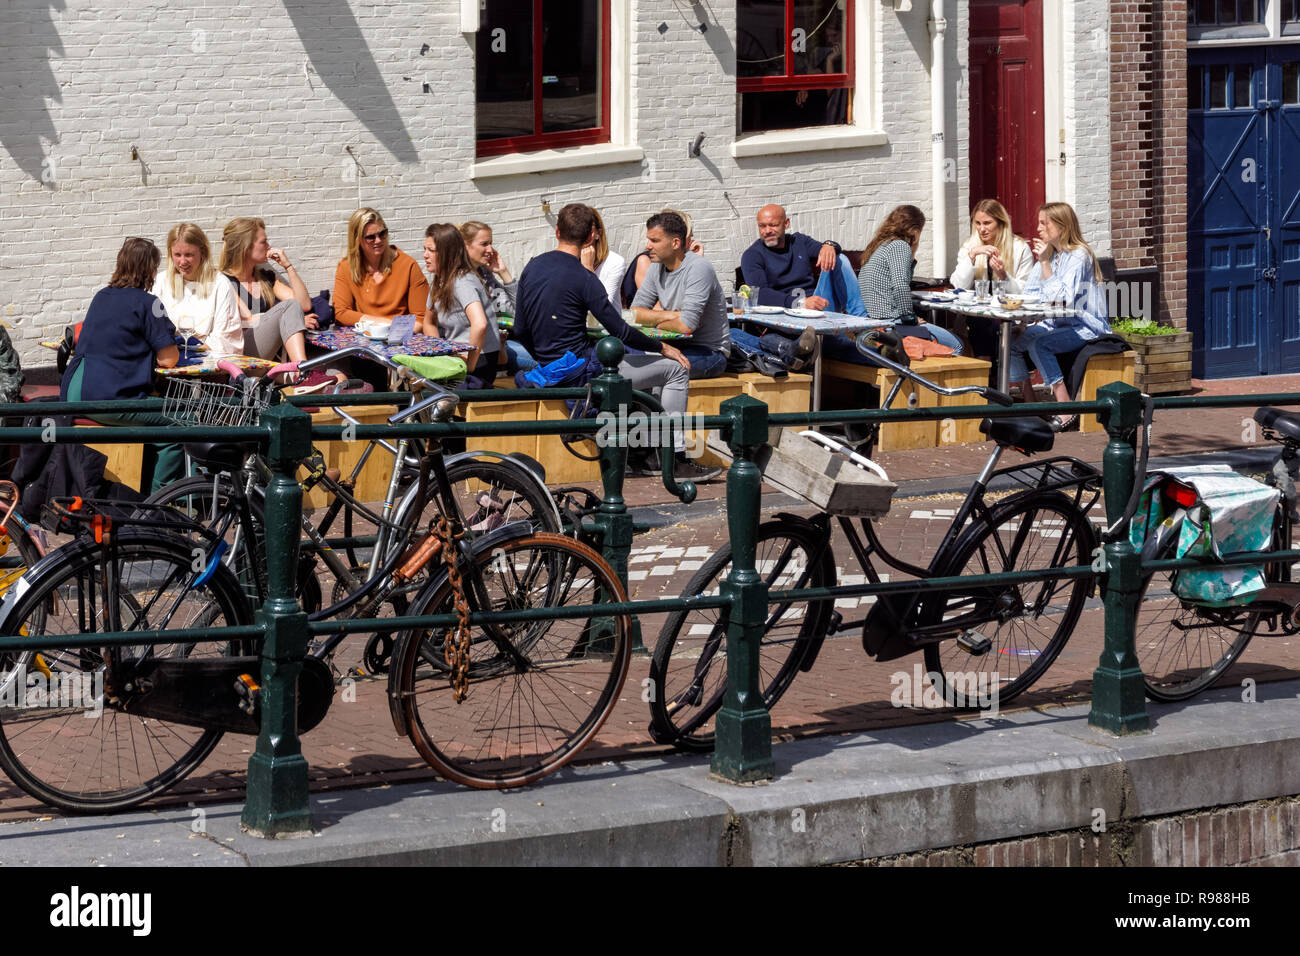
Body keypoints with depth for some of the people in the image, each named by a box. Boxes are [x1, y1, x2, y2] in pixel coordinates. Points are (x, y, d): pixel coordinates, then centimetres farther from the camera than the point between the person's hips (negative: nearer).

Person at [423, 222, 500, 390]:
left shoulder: (463, 283, -16)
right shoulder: (438, 281, 11)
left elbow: (480, 325, -31)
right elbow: (429, 323, 24)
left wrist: (469, 368, -24)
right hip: (456, 357, 9)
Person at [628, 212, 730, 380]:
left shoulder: (698, 268, -18)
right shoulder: (657, 268, 6)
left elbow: (686, 326, -25)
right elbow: (634, 313, 3)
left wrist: (656, 322, -5)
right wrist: (671, 315, -13)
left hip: (710, 353, -7)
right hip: (677, 345, 7)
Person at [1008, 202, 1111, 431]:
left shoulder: (1078, 256, -14)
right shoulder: (1050, 254, 12)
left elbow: (1060, 298, -24)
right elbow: (1029, 294, 11)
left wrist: (1045, 263, -23)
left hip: (1084, 327, -9)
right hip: (1055, 324, 9)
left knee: (1036, 343, -32)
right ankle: (1029, 405, -5)